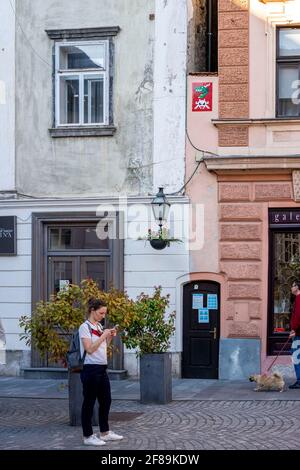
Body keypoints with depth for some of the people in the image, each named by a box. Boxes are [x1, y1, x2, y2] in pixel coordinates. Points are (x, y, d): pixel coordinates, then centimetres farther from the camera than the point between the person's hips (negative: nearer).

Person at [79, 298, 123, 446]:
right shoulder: (85, 327, -10)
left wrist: (110, 337, 6)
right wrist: (103, 336, -17)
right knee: (89, 402, -2)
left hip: (102, 369, 9)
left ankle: (105, 433, 23)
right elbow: (90, 349, -19)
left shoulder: (99, 327, 14)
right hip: (91, 369, -9)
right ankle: (88, 436, 4)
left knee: (106, 401, 13)